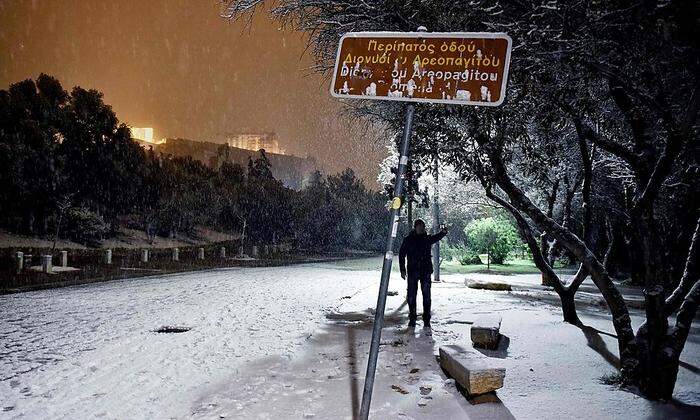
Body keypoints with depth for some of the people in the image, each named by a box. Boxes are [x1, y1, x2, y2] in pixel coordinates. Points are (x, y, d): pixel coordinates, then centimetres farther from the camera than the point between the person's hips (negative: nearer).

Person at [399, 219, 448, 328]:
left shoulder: (427, 238, 6)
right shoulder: (408, 239, 2)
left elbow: (436, 237, -14)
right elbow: (401, 254, 3)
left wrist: (443, 232, -35)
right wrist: (402, 270, -3)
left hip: (426, 271, 1)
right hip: (412, 271, -1)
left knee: (426, 296, 2)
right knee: (411, 296, 3)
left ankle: (426, 320, 10)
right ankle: (412, 318, 14)